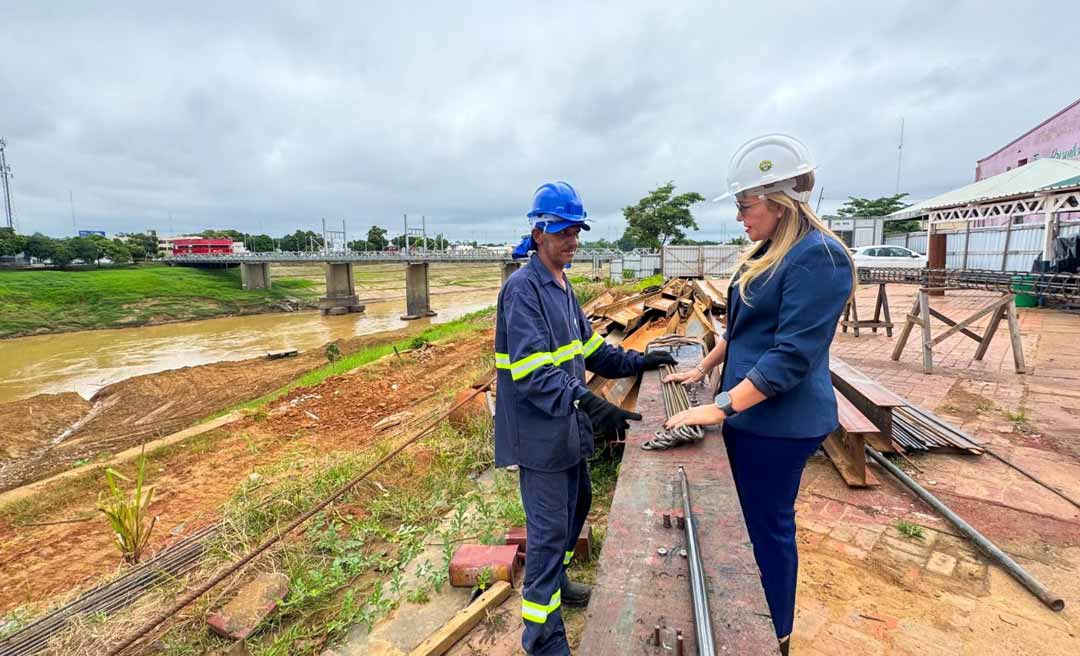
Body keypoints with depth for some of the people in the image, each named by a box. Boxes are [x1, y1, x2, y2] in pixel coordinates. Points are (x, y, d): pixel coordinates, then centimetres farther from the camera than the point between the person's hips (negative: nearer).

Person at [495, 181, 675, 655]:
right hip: (538, 428, -10)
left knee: (576, 504, 24)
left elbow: (587, 346, 17)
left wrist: (636, 362, 9)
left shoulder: (562, 285, 10)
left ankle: (554, 581, 48)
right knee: (549, 527, 0)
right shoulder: (523, 287, -19)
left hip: (567, 423, 10)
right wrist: (587, 402, -37)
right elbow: (534, 371, -28)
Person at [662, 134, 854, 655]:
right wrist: (702, 369, 20)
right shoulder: (769, 252, 10)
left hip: (779, 422, -9)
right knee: (747, 518, 20)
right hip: (749, 414, 9)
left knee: (768, 527, 7)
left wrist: (720, 408, -26)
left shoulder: (818, 257, -19)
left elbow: (792, 356, -25)